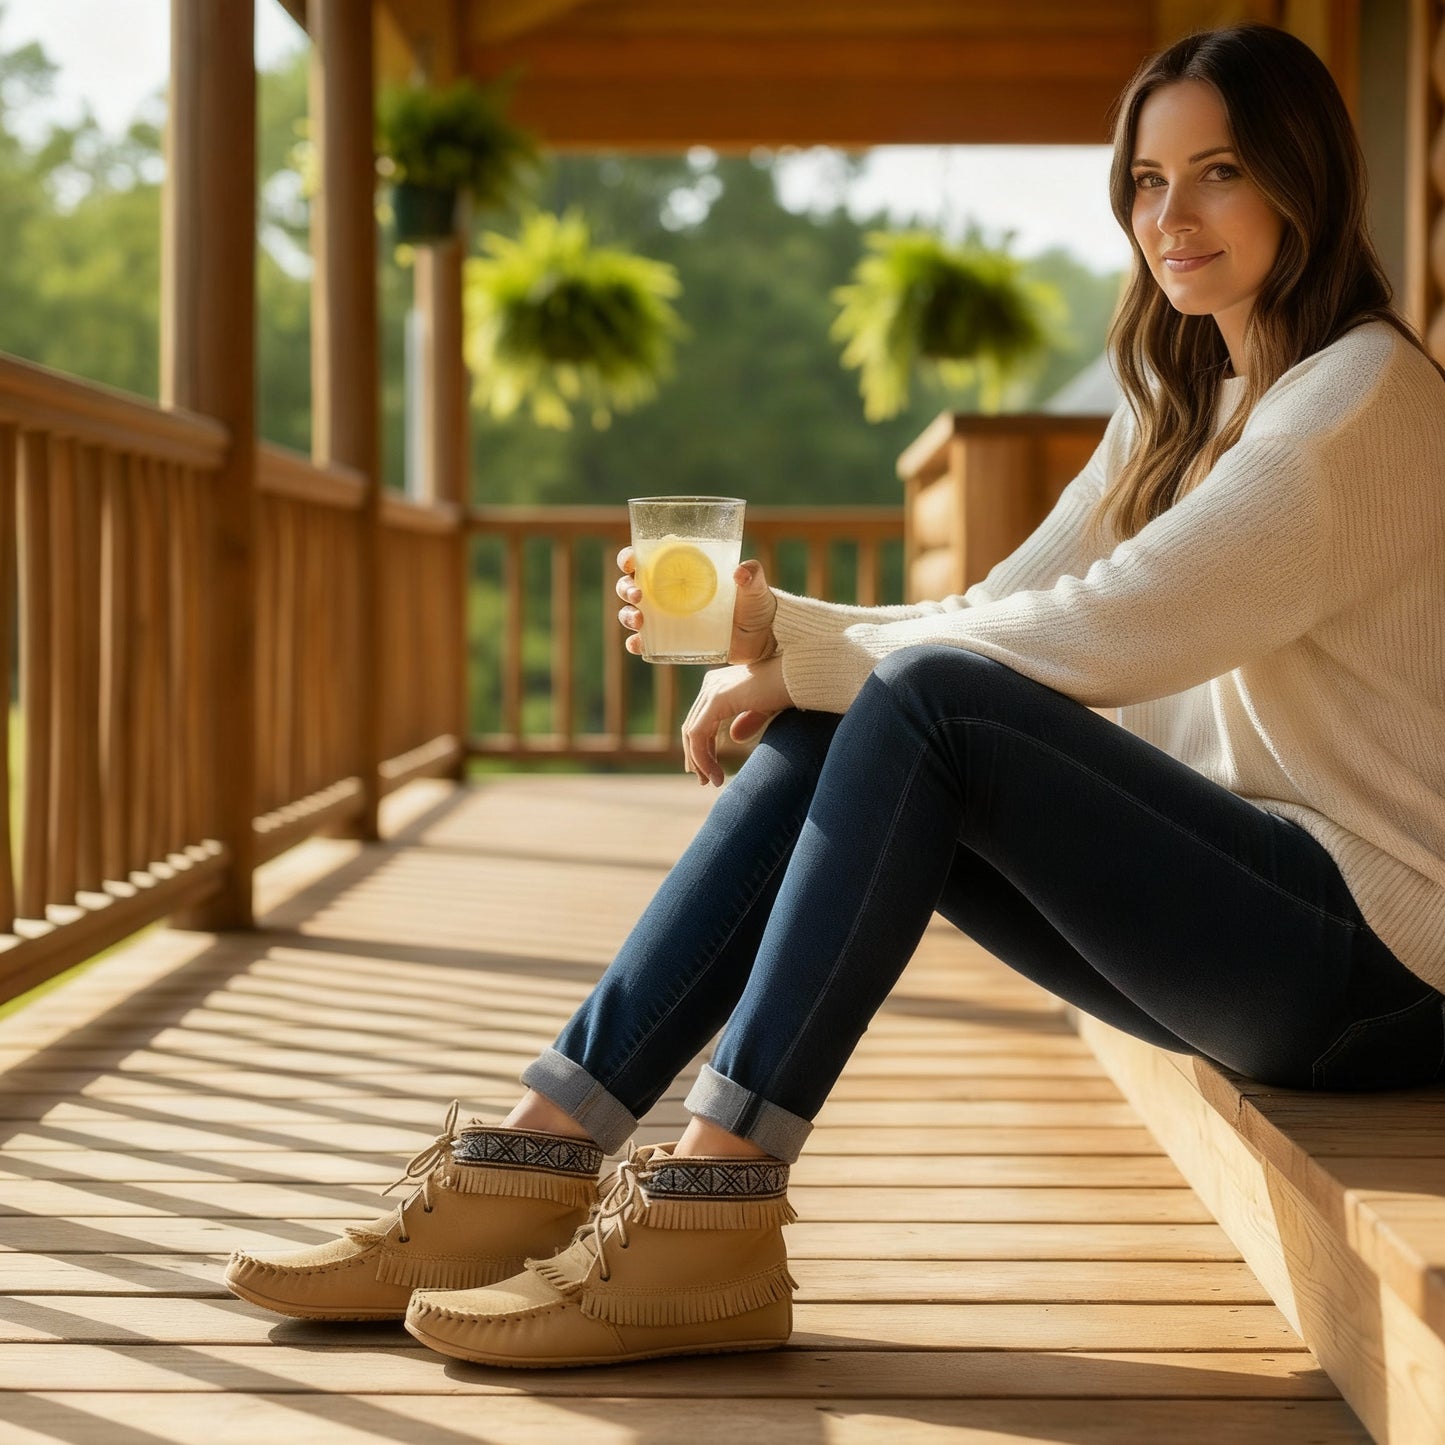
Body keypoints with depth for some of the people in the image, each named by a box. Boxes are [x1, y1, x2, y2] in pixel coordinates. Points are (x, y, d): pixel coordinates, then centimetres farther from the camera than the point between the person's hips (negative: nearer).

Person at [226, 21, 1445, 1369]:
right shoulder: (1182, 407, 17)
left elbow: (1096, 637, -20)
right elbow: (993, 615, 8)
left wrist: (803, 657, -11)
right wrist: (774, 629, -10)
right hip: (1254, 898, 8)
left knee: (924, 706, -25)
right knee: (827, 733, -8)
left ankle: (712, 1216, -25)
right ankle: (533, 1162, -12)